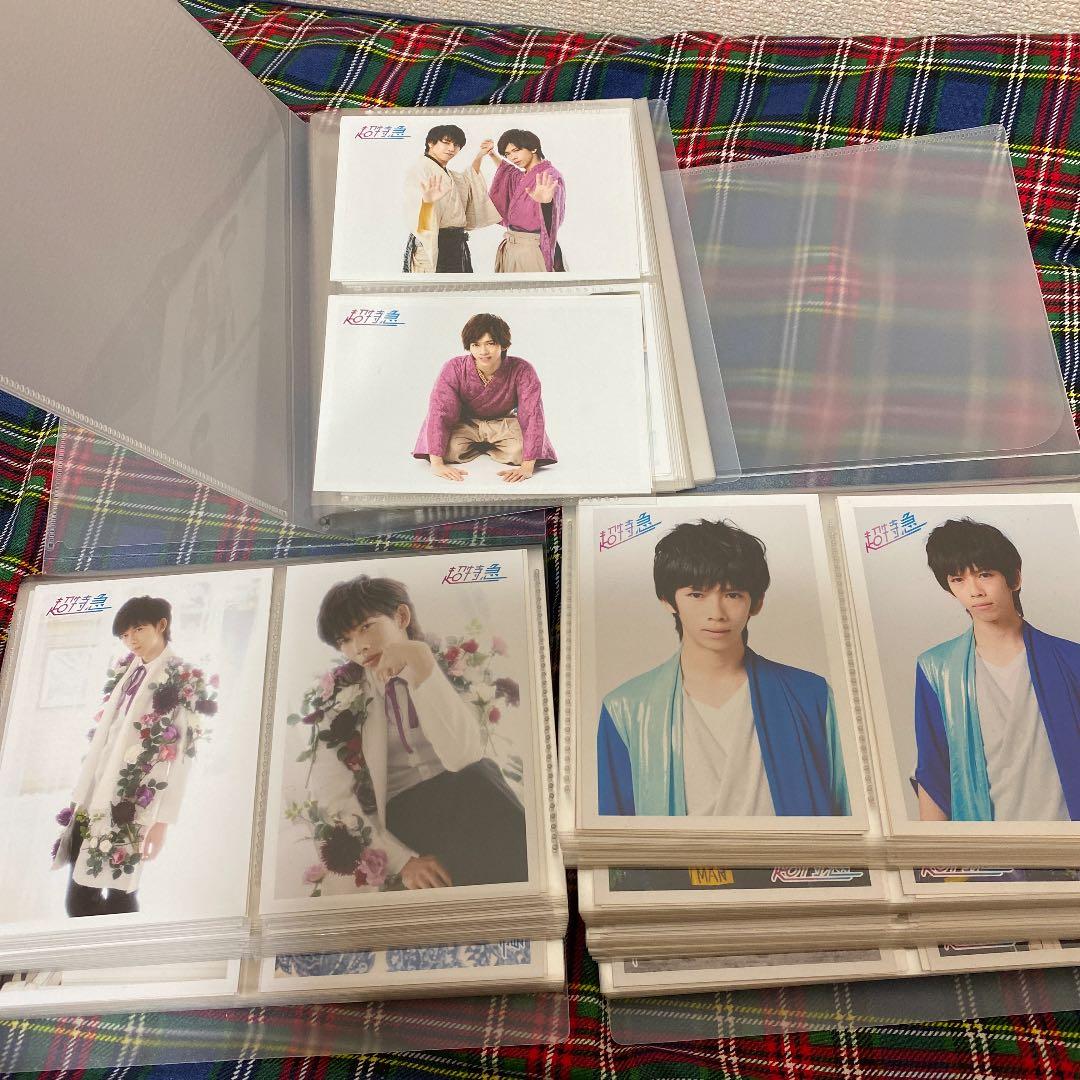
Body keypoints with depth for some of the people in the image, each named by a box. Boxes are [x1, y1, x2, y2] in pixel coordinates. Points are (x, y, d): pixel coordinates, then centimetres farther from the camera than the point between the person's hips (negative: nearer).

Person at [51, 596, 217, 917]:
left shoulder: (184, 682, -5)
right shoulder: (126, 672, 15)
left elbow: (181, 757, -9)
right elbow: (100, 737, 16)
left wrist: (162, 820, -13)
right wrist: (80, 797, 12)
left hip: (132, 808, -6)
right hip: (95, 798, 6)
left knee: (119, 896, -6)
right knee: (79, 897, 5)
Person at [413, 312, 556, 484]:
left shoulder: (522, 371, -28)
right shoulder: (454, 369, -25)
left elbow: (532, 415, -33)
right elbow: (439, 412, -30)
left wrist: (527, 467, -44)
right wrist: (436, 463, -42)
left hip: (505, 424, 0)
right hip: (466, 423, 0)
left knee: (520, 451, -28)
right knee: (451, 451, -28)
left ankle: (487, 449, 6)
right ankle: (475, 448, 9)